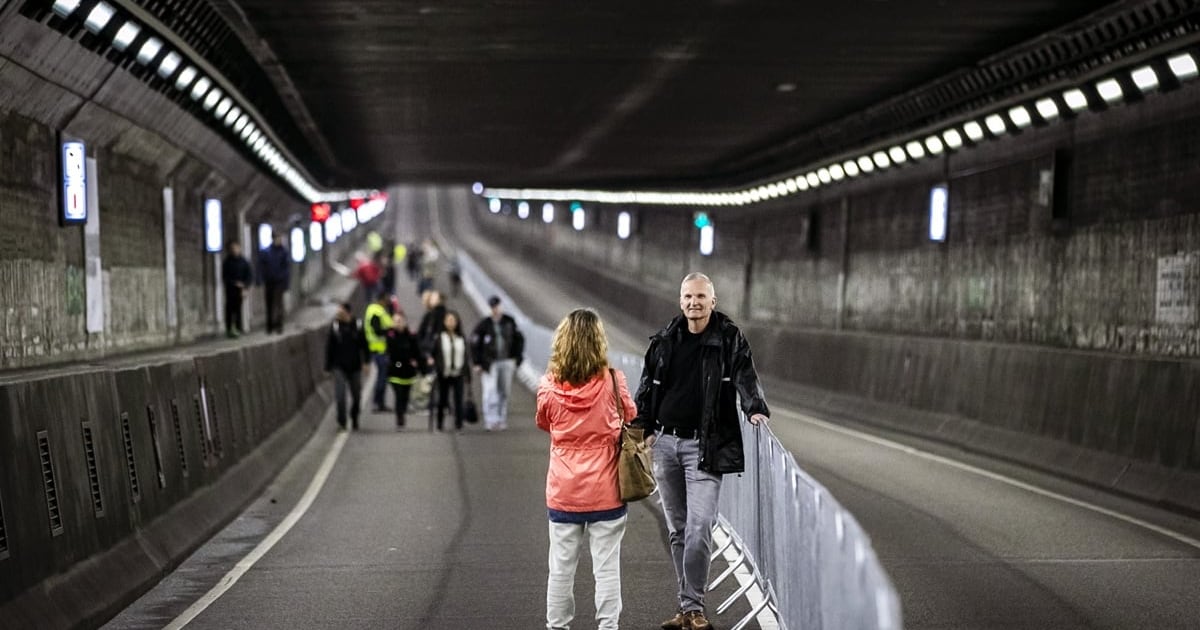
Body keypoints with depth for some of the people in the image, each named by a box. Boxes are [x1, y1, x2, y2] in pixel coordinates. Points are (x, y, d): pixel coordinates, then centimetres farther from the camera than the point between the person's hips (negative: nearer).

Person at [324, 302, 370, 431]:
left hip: (355, 367, 1)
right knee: (340, 396, -11)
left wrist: (366, 362, -2)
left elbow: (364, 345, 4)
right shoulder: (334, 326, -3)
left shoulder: (358, 326, -2)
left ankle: (354, 420, 30)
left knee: (356, 396, 11)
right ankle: (341, 422, -6)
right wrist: (328, 366, -1)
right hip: (339, 367, -1)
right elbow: (329, 348, 1)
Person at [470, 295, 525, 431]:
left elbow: (518, 339, 13)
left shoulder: (509, 321, 3)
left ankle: (502, 420, 16)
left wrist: (517, 358, 7)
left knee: (504, 392, 8)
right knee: (490, 392, -11)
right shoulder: (484, 324, -7)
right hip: (490, 363, -3)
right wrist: (478, 363, -5)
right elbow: (474, 344, -3)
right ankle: (490, 421, -11)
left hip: (507, 362, 3)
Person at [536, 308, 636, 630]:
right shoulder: (612, 381, -11)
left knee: (561, 566, 11)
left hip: (563, 491, 1)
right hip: (605, 490, -1)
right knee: (606, 566, 5)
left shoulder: (549, 385, -8)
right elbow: (631, 419, 6)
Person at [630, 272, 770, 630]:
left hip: (704, 446, -4)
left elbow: (746, 377, -12)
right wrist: (642, 428, 6)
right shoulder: (665, 341, 9)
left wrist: (755, 409, -30)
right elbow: (648, 387, 14)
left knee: (699, 527, -13)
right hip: (666, 443, 4)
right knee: (677, 530, 8)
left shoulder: (729, 339, -1)